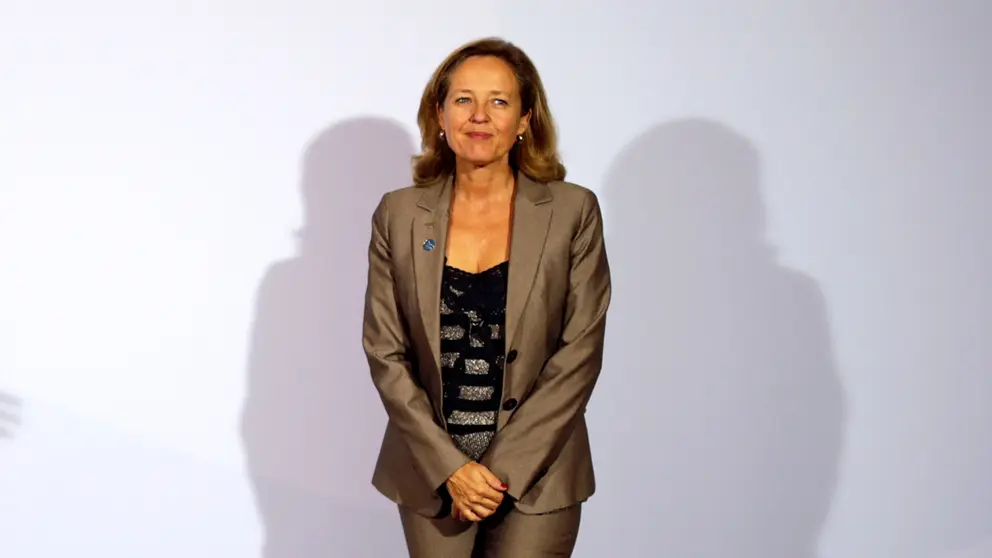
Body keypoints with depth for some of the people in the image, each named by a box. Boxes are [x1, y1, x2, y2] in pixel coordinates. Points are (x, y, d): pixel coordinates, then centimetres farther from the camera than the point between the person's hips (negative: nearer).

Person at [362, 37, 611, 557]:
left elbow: (580, 351, -6)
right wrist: (450, 465, -9)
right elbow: (385, 352, -1)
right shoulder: (398, 214, 0)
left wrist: (503, 466, -11)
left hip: (536, 473, -1)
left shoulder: (574, 211, -4)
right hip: (431, 473, 2)